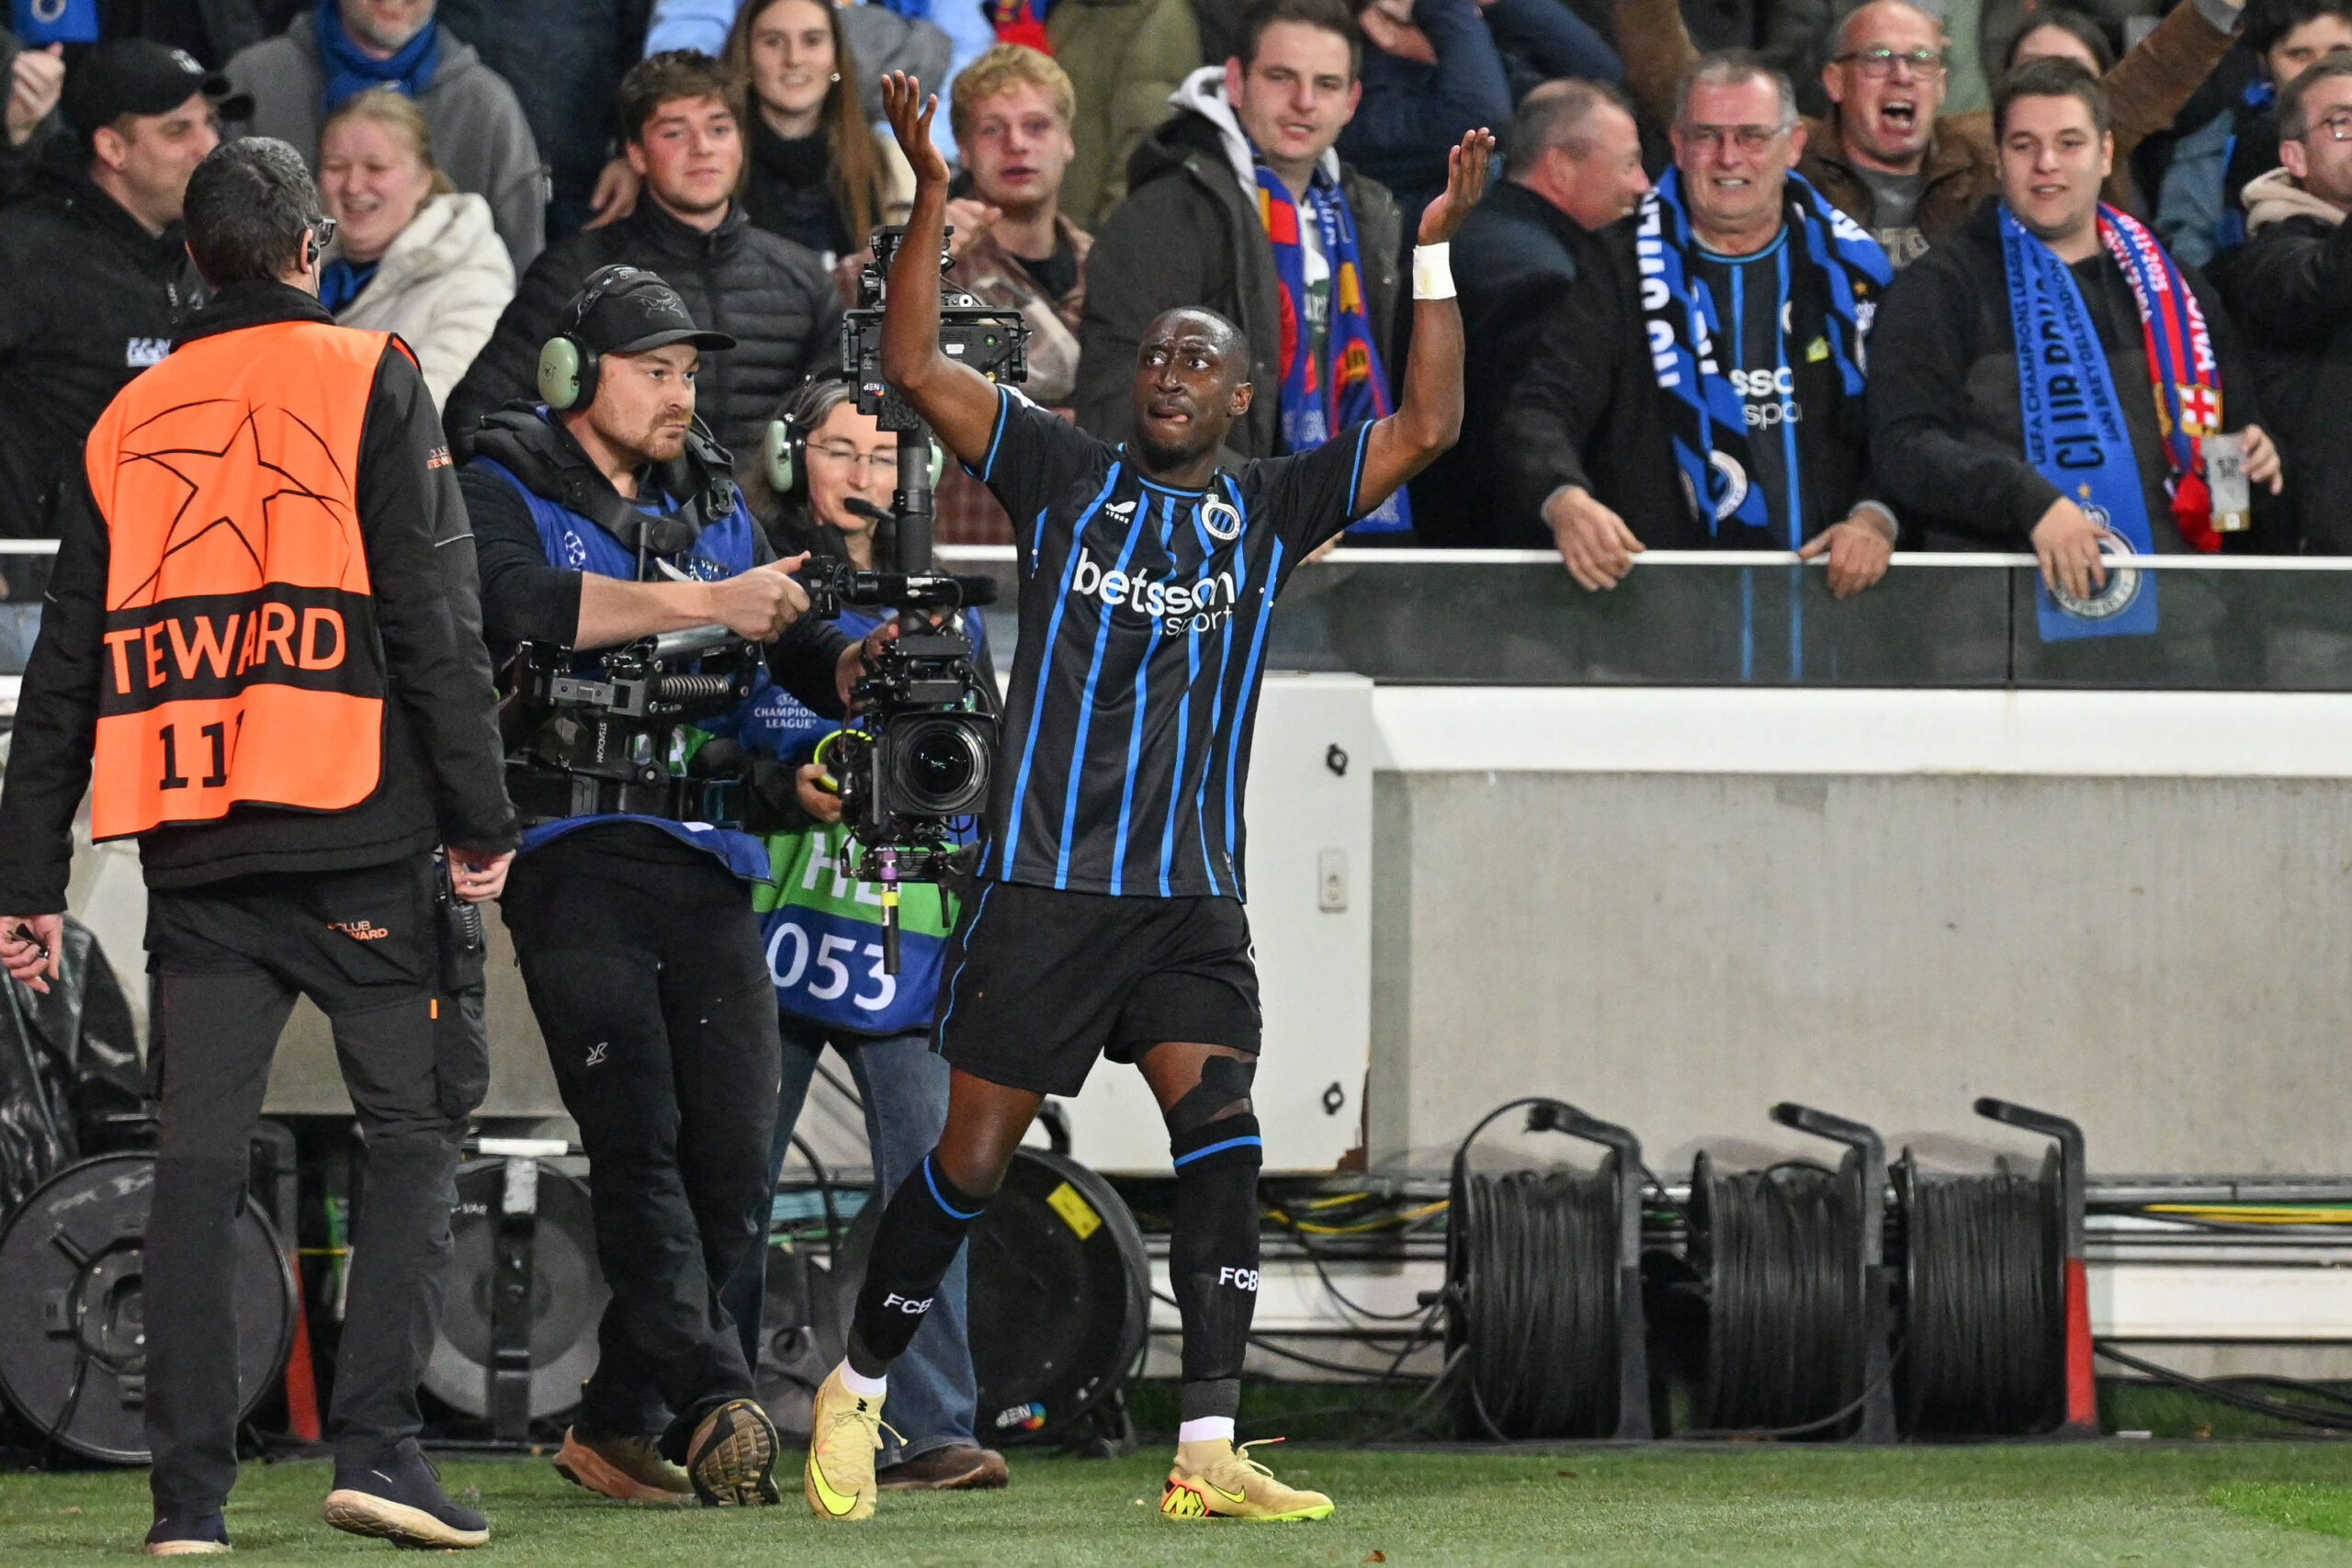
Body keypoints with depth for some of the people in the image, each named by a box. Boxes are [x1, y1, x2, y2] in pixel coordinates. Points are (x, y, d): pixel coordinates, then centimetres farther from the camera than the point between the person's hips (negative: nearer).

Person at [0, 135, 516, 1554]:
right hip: (357, 829, -4)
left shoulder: (131, 420, 15)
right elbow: (436, 620, -5)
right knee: (415, 1124, 4)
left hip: (190, 848, 4)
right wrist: (481, 824, -3)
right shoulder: (369, 382, 3)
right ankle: (379, 1439, -10)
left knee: (199, 1154, 4)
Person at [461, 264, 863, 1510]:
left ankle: (616, 1425, 11)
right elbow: (525, 606, -20)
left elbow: (802, 657, 17)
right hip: (573, 854, -6)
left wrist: (866, 668, -7)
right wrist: (704, 603, -25)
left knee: (733, 1161, 1)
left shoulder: (714, 505, 19)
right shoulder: (505, 490, 2)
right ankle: (715, 1403, -27)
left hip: (704, 862, 6)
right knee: (639, 1137, -16)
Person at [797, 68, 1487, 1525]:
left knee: (1222, 1132, -15)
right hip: (1042, 879, -1)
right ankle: (859, 1391, 21)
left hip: (1193, 898, 1)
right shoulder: (1067, 472, 7)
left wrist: (1436, 253, 0)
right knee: (973, 1157, 1)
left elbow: (1428, 425, 6)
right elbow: (917, 367, 1)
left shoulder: (1272, 506, 10)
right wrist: (933, 202, -6)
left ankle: (1207, 1451, -17)